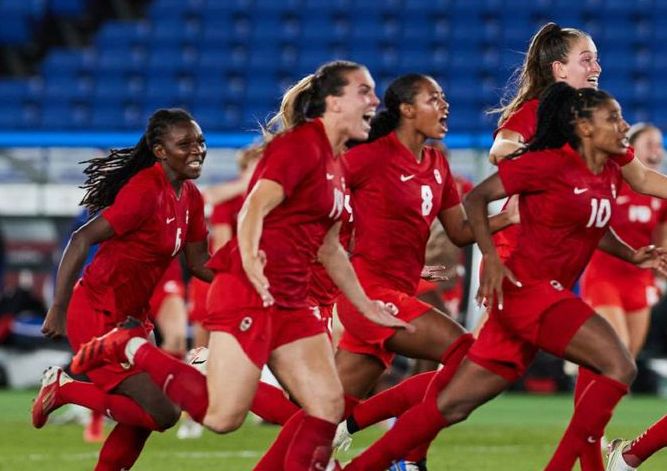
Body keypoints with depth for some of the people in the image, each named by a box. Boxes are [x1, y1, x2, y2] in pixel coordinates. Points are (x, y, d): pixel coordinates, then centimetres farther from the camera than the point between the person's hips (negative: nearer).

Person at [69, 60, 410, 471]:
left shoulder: (337, 166, 17)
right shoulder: (300, 145, -10)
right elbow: (253, 210, -22)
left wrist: (367, 307, 28)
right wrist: (250, 263, -40)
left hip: (290, 302, 9)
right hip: (248, 294, -9)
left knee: (329, 406, -3)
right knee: (223, 415, -12)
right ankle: (129, 348, 5)